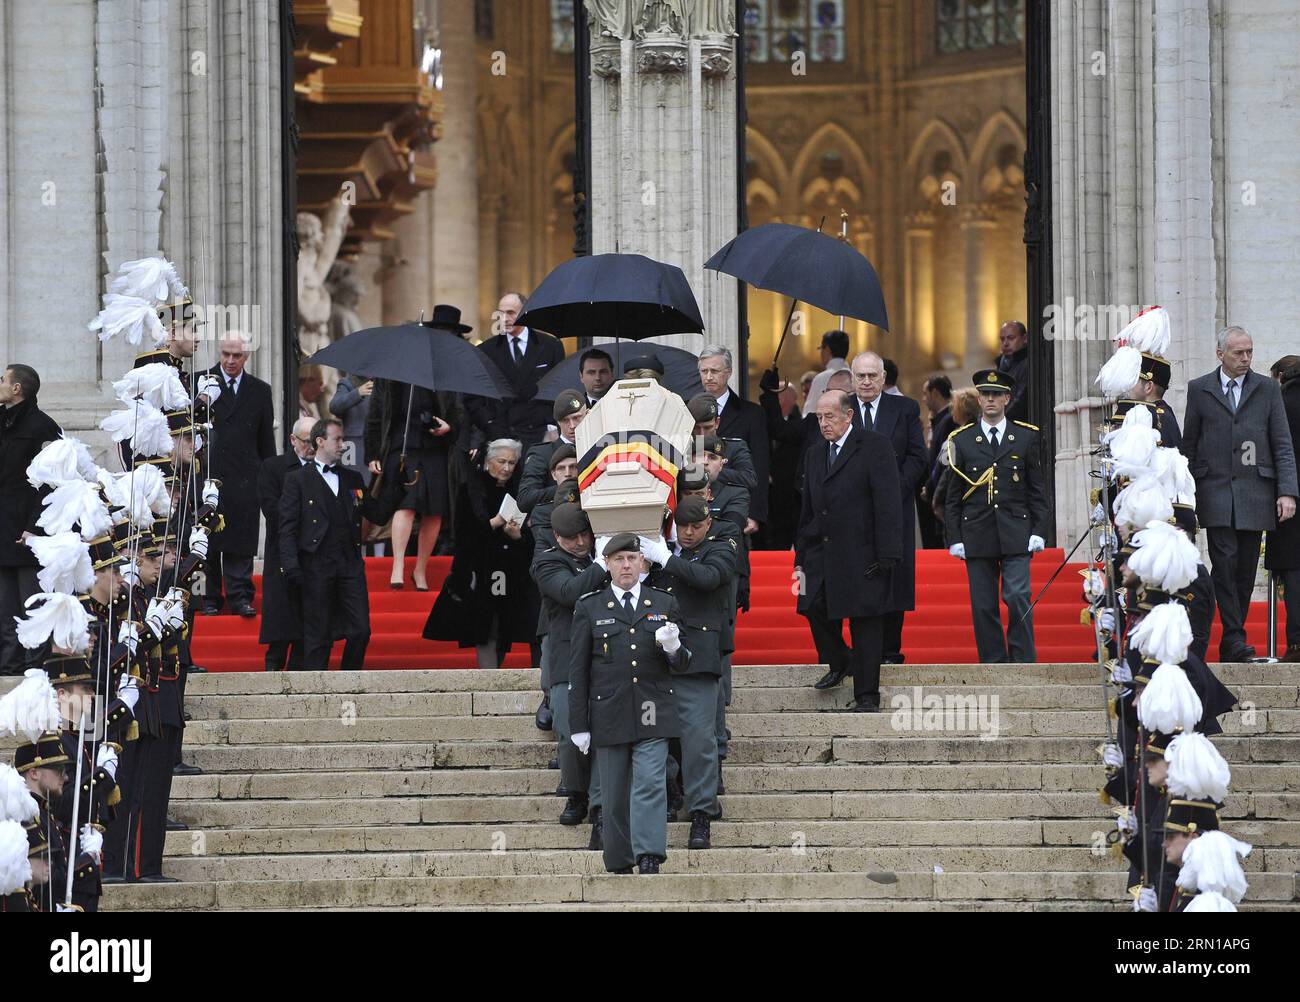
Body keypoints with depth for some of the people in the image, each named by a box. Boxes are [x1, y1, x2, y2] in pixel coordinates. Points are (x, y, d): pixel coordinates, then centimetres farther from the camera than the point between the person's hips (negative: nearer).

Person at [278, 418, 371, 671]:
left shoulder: (353, 479, 19)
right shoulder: (297, 478, 5)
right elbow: (288, 527, -2)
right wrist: (291, 566, -11)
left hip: (350, 563, 4)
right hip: (316, 565, -4)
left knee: (361, 631, -3)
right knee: (318, 636, -3)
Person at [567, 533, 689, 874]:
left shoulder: (665, 604, 11)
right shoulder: (589, 608, 7)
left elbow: (681, 665, 13)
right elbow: (578, 671, 6)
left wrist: (673, 648, -12)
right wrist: (579, 725, 2)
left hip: (653, 716, 0)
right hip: (609, 715, 0)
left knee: (650, 785, -15)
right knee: (614, 796, 4)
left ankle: (649, 859, -20)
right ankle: (620, 867, 12)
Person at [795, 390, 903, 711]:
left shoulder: (874, 446, -5)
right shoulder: (814, 454, 17)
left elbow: (887, 503, -10)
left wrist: (886, 554, -16)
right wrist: (801, 558, 14)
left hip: (862, 556, -6)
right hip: (821, 551, 6)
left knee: (865, 623, -2)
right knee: (813, 607, -6)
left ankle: (866, 696, 3)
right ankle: (838, 661, 21)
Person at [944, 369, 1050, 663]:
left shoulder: (1026, 437, 8)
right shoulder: (962, 440, 8)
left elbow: (1037, 489, 8)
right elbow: (953, 495, 8)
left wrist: (1039, 530, -1)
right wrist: (954, 537, 1)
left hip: (1015, 533, -1)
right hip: (977, 534, 1)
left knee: (1018, 597, -12)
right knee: (983, 606, 1)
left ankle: (1023, 662, -4)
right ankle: (993, 667, 7)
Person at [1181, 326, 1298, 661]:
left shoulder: (1267, 389, 9)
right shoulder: (1199, 390, 8)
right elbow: (1189, 445, 10)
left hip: (1255, 492, 1)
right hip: (1215, 491, -1)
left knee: (1246, 569, 1)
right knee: (1225, 562, -14)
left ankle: (1230, 644, 8)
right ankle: (1235, 638, -14)